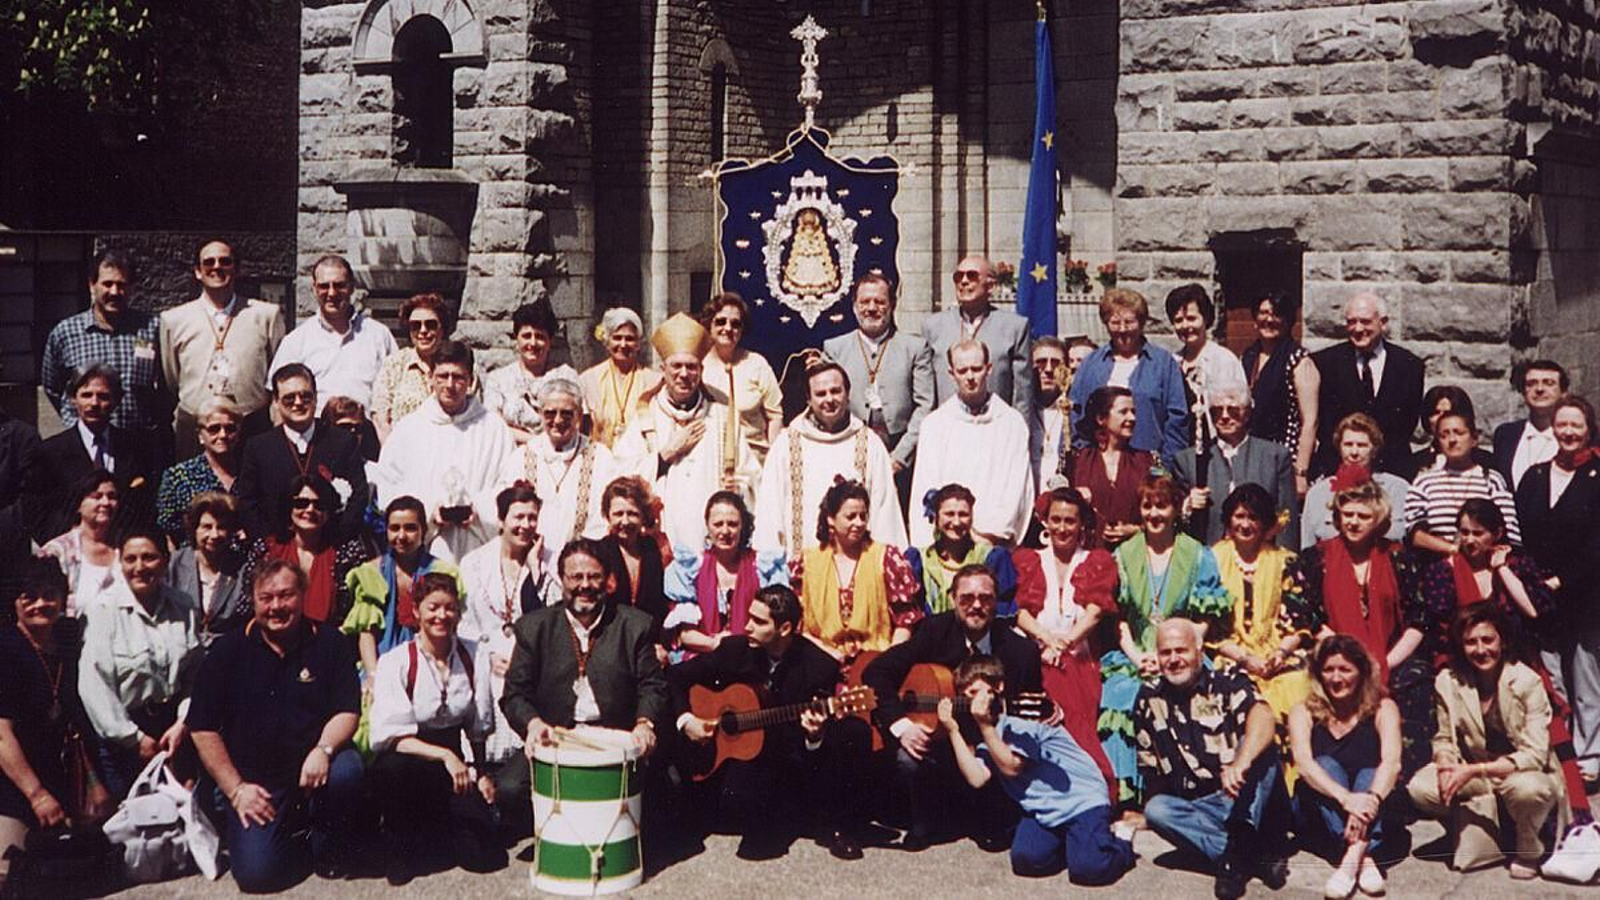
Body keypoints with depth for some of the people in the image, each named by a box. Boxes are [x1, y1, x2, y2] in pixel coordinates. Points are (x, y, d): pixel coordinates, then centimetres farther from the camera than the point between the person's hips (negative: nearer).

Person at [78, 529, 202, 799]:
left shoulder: (184, 607, 2)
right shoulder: (103, 612, -12)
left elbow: (195, 674, 6)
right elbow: (94, 685, -15)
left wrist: (183, 723, -5)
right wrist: (134, 738, -12)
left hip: (174, 728, 3)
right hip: (121, 738, -3)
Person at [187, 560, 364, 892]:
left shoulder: (330, 643, 1)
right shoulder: (227, 651, 1)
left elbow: (348, 712, -3)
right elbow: (203, 728, 1)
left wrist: (324, 749, -24)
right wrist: (236, 789, -7)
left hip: (311, 768, 0)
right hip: (252, 779, 0)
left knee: (346, 770, -34)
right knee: (256, 871, -20)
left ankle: (327, 846, -3)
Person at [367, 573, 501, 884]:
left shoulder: (475, 655, 0)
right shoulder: (395, 662, -10)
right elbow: (391, 737, -20)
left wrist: (482, 773, 7)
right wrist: (444, 755, -32)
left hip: (453, 762, 3)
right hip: (405, 759, -2)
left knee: (486, 856, -14)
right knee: (393, 769, -40)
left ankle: (433, 830, 20)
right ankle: (403, 846, -9)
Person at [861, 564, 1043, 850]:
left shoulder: (1020, 650, -6)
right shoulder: (934, 631, -6)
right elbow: (876, 672, -9)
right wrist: (901, 724, -20)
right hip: (936, 735, 1)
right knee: (909, 760, -30)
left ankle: (988, 824, 4)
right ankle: (928, 821, 3)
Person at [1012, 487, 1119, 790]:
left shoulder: (1098, 562, 21)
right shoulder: (1024, 559, 22)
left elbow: (1096, 610, 5)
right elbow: (1018, 608, 7)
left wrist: (1068, 638, -12)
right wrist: (1046, 636, -12)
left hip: (1080, 659, 0)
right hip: (1035, 656, 0)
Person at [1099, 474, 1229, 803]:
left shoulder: (1199, 556, 8)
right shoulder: (1123, 555, 14)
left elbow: (1206, 621, 4)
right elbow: (1119, 616, 10)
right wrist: (1136, 657, -7)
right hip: (1132, 658, 2)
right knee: (1119, 694, -29)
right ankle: (1125, 793, -27)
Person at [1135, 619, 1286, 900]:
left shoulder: (1227, 683, -4)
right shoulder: (1148, 700, 9)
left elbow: (1262, 715, -26)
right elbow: (1149, 767, 15)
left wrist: (1241, 763, -44)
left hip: (1247, 801, -2)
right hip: (1192, 809, 3)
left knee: (1260, 745, -26)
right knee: (1156, 810, -27)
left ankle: (1239, 843, -39)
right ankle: (1254, 853, -34)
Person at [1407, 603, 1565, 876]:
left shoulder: (1527, 682, -17)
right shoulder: (1448, 682, -6)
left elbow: (1534, 754, -21)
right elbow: (1444, 739, 4)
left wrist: (1474, 771, -30)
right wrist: (1446, 764, -21)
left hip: (1523, 773, -3)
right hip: (1475, 778, 3)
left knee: (1526, 788, -39)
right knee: (1419, 789, -24)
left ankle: (1528, 852, -7)